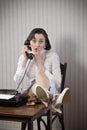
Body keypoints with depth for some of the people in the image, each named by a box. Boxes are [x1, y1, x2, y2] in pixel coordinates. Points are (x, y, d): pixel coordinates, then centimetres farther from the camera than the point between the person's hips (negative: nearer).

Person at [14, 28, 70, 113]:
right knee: (36, 86, -36)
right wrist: (25, 60, -9)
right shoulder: (24, 56, 9)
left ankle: (46, 97, -66)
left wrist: (41, 65, -12)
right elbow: (17, 81, -4)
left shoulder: (53, 55, -1)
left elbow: (57, 84, -10)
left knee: (40, 74, -35)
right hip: (30, 92, 2)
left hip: (50, 90, -2)